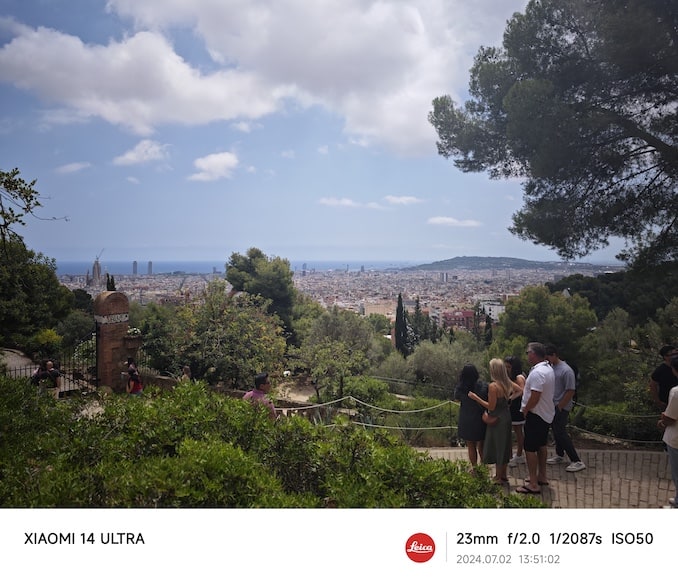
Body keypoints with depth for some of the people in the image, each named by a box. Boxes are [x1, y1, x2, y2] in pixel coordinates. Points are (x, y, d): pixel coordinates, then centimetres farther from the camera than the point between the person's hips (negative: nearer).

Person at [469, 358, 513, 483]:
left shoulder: (493, 386, -23)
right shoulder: (507, 383, 0)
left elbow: (491, 407, -21)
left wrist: (475, 397, -17)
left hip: (497, 420, -8)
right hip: (506, 417, 8)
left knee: (496, 447, 5)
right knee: (504, 446, 18)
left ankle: (498, 477, 16)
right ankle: (503, 475, 29)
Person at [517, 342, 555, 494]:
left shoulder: (537, 373, -26)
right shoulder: (548, 369, 7)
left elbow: (535, 397, -29)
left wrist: (525, 410, -14)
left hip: (536, 415, -10)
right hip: (547, 414, 10)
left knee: (530, 448, -4)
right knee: (541, 445, 21)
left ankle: (533, 485, -1)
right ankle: (542, 476, 33)